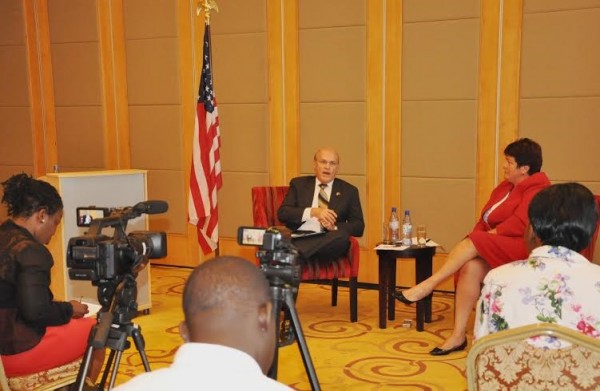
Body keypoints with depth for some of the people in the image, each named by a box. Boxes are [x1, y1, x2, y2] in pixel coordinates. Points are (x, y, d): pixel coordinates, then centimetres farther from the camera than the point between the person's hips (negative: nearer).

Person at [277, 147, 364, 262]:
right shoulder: (298, 184, 16)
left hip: (328, 242, 3)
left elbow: (359, 226, 9)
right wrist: (312, 212, -12)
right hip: (299, 238, -2)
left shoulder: (349, 191, 15)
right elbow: (282, 213, 3)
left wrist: (334, 227, -11)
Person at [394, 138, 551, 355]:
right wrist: (476, 236, -2)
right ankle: (458, 335, -26)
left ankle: (426, 286, -25)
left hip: (521, 250, -7)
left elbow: (520, 224, -19)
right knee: (471, 267, -26)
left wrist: (485, 236, -13)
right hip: (495, 249, 7)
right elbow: (484, 221, 17)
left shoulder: (537, 190, -5)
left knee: (473, 243, -30)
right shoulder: (505, 187, 21)